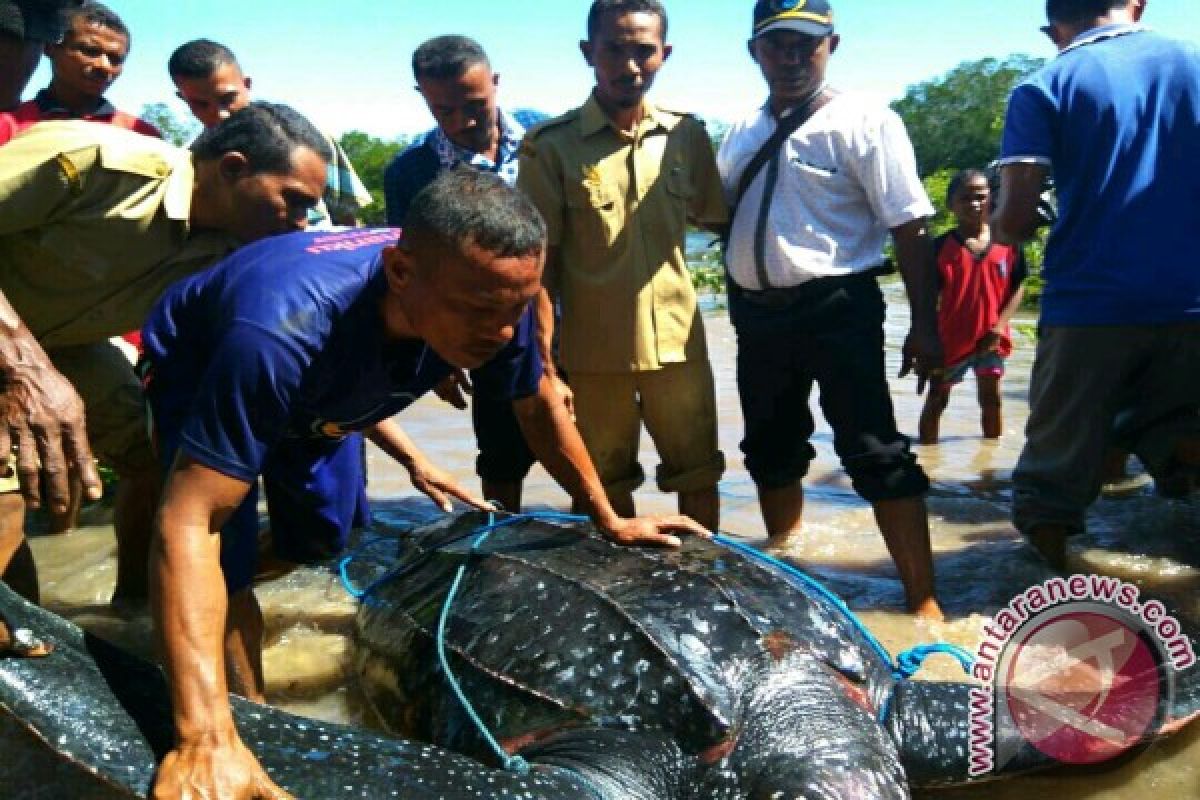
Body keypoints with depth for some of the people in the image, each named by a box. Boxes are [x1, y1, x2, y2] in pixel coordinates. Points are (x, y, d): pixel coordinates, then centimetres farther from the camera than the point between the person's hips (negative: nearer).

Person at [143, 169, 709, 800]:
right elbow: (189, 525, -48)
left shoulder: (489, 295, -31)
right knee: (230, 572, -18)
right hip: (198, 374, -5)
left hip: (319, 396, 5)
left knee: (323, 545, 15)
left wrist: (609, 521, -6)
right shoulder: (285, 331, -50)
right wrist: (207, 742, -55)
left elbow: (539, 407, -10)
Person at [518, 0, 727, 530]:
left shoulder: (687, 135, 3)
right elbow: (538, 258, -5)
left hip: (678, 341, 3)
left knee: (700, 477, 13)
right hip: (593, 349, -2)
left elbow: (716, 220, 16)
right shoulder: (551, 145, -7)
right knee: (607, 490, 13)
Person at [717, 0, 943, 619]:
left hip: (836, 308, -6)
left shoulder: (865, 122, -7)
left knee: (875, 454, -7)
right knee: (771, 452, 18)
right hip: (757, 313, 7)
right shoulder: (742, 135, 11)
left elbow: (909, 228, -11)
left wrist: (924, 326, -15)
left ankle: (922, 601, 2)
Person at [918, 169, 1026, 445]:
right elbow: (930, 298, -7)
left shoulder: (1007, 244, -4)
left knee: (991, 397, 12)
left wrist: (999, 326, -12)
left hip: (991, 339, 2)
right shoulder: (941, 246, -9)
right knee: (937, 399, 8)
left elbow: (1017, 289, 0)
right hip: (951, 338, -2)